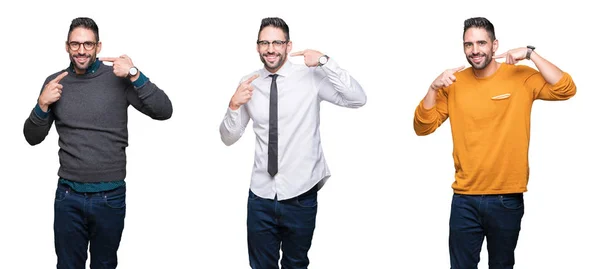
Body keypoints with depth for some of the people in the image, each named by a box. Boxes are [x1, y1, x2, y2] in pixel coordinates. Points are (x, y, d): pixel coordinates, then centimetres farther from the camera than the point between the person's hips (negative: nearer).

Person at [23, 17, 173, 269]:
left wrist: (135, 75, -22)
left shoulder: (118, 78, -6)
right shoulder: (55, 82, 3)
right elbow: (33, 138, 8)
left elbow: (164, 111, -13)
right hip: (68, 196, 2)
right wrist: (42, 105, -10)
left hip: (110, 196, -2)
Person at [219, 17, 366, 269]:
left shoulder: (311, 77, -7)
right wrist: (234, 105, -13)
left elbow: (358, 99, -18)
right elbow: (228, 138, 6)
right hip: (261, 196, 2)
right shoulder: (249, 84, 2)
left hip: (300, 196, -2)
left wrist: (325, 62, -25)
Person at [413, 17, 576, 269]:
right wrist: (434, 88, -13)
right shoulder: (454, 83, 2)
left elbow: (566, 89, -15)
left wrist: (530, 53, -20)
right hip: (464, 199, 1)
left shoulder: (521, 77, -3)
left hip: (507, 199, -1)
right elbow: (423, 127, 1)